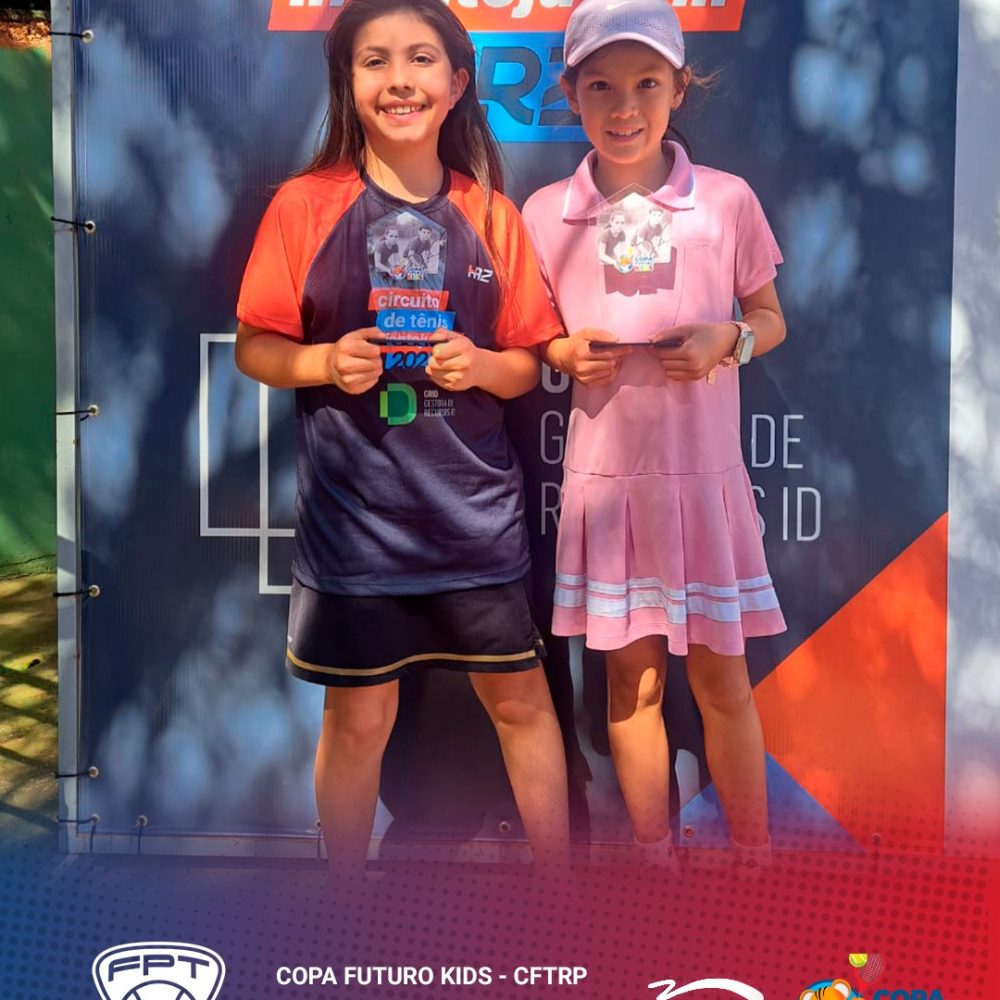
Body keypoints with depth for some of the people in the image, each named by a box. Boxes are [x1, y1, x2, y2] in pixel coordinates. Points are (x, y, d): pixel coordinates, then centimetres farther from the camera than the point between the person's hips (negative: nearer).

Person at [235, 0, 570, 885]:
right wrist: (325, 361, -18)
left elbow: (528, 365, 8)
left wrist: (481, 364, -13)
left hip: (475, 504, 2)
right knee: (359, 719, 9)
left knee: (521, 699, 11)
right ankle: (348, 906, 30)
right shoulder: (305, 204, -2)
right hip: (354, 507, -1)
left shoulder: (491, 213, 3)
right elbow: (254, 347, 1)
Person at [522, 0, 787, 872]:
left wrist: (726, 340, -13)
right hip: (604, 475, 1)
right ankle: (656, 860, 29)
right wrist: (568, 355, -11)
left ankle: (755, 859, 28)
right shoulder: (545, 214, 0)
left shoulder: (727, 201, -4)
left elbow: (771, 321, 7)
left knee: (721, 678, 7)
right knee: (632, 676, 11)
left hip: (703, 472, -1)